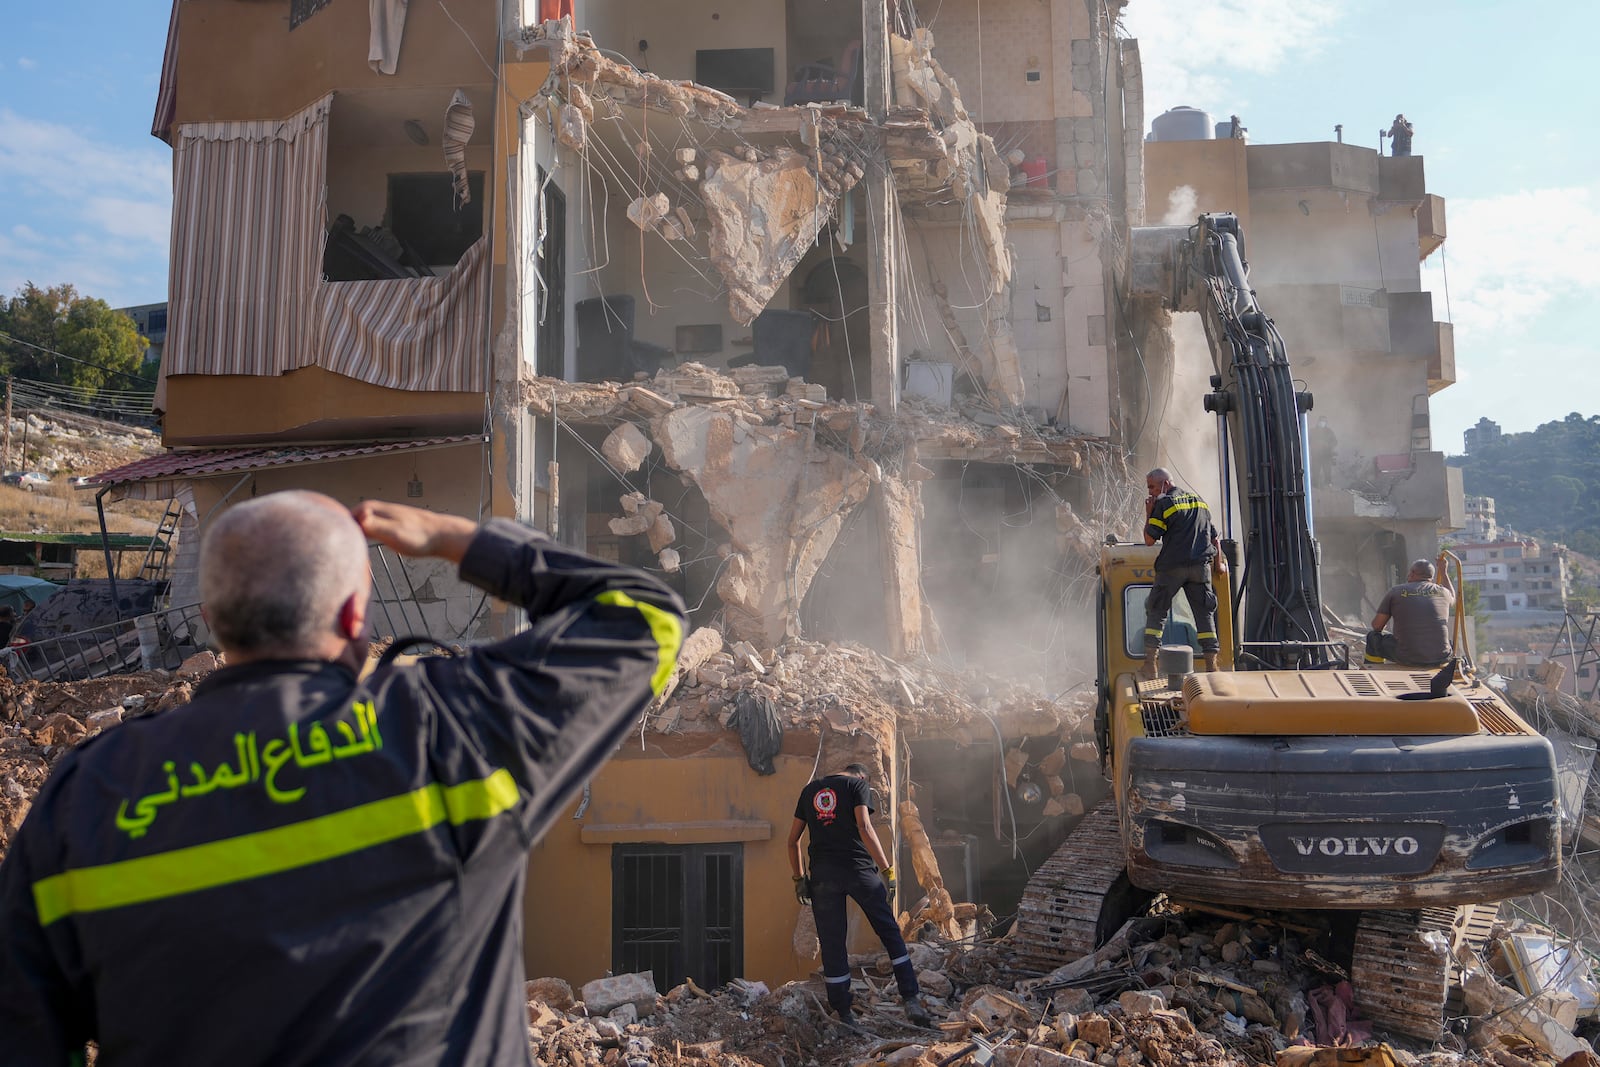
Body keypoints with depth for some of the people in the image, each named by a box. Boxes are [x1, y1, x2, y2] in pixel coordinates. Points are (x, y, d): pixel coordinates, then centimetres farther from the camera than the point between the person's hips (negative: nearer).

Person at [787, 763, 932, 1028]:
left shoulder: (809, 790, 19)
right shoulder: (858, 785, 5)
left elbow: (793, 839, 17)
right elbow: (864, 828, -11)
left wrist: (798, 879, 21)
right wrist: (887, 871, -13)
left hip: (823, 874, 3)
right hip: (859, 868, -3)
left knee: (832, 944, 7)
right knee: (890, 932, 8)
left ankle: (843, 1014, 10)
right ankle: (912, 1000, 2)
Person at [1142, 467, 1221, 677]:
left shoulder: (1163, 503, -3)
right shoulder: (1199, 502, 18)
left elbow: (1149, 540, -6)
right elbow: (1214, 538, 22)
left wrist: (1148, 514, 4)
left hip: (1172, 567, -5)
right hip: (1201, 566, 5)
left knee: (1156, 612, 4)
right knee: (1204, 613, 6)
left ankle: (1150, 664, 0)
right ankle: (1211, 664, 1)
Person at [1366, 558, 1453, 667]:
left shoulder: (1396, 591, 0)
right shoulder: (1442, 591, 7)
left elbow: (1376, 626, 5)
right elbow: (1452, 600, 34)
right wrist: (1443, 572, 42)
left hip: (1408, 658, -3)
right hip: (1440, 658, 3)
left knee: (1373, 637, 24)